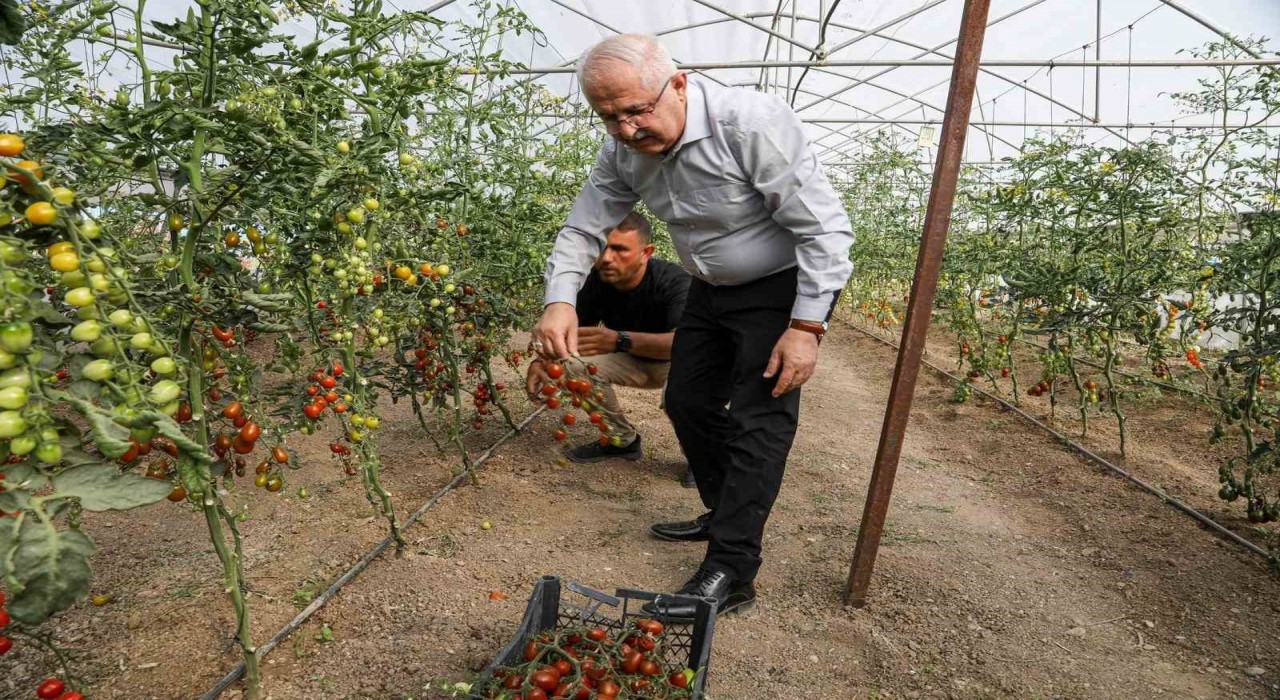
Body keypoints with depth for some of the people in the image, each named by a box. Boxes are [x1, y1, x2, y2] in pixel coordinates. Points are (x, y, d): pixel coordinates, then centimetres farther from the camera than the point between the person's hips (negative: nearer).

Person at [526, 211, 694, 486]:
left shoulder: (674, 281, -33)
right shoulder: (598, 280, -17)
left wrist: (619, 339, -62)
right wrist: (542, 360, -32)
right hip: (634, 362, 5)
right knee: (578, 365, -20)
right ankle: (622, 439, 3)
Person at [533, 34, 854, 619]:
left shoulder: (752, 124, -30)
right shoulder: (625, 149, -10)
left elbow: (825, 227, -27)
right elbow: (583, 227, -2)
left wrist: (807, 326, -29)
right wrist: (559, 300, -19)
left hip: (784, 286, -7)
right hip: (712, 288, 8)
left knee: (757, 419, -11)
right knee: (688, 402, 12)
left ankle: (731, 571, -5)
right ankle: (726, 514, 31)